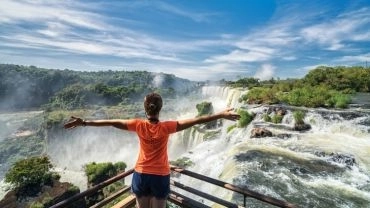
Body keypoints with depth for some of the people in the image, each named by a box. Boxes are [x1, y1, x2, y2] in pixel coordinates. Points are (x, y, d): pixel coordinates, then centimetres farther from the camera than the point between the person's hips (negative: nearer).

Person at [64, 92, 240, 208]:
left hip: (141, 175, 2)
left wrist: (84, 122, 2)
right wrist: (221, 115, -20)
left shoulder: (139, 125, -14)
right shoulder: (166, 127, -20)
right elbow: (195, 120, -22)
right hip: (160, 176, -1)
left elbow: (111, 122, -9)